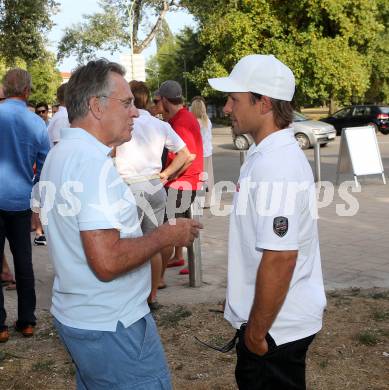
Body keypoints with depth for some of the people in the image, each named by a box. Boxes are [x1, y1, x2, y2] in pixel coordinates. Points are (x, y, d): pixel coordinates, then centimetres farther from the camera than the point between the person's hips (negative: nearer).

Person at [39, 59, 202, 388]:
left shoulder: (61, 154, 10)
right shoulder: (93, 162, -23)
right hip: (111, 326, -10)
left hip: (76, 315, 10)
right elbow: (107, 261, -30)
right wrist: (168, 235, -17)